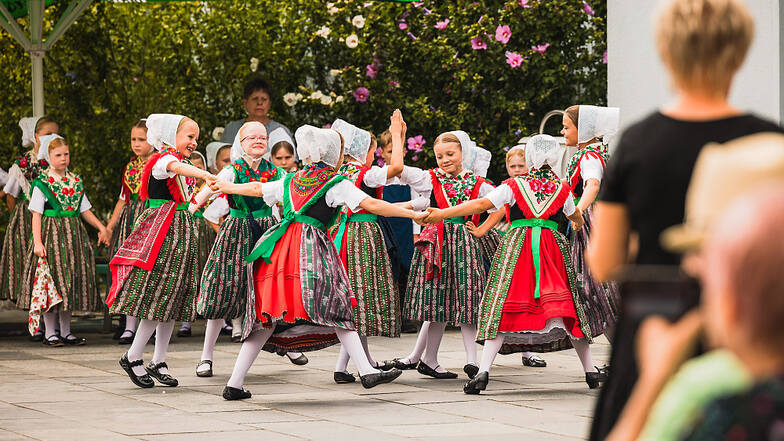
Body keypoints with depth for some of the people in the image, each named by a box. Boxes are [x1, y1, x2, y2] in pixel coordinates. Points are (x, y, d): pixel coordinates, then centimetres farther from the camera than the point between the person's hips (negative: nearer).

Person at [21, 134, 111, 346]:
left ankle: (66, 331, 14)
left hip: (74, 236, 5)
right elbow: (36, 214, -8)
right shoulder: (42, 183, -5)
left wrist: (101, 227, 6)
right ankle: (50, 332, 3)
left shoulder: (76, 182, 11)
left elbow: (85, 209, 17)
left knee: (71, 280, 7)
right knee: (51, 282, -5)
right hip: (51, 233, -5)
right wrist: (37, 242, -15)